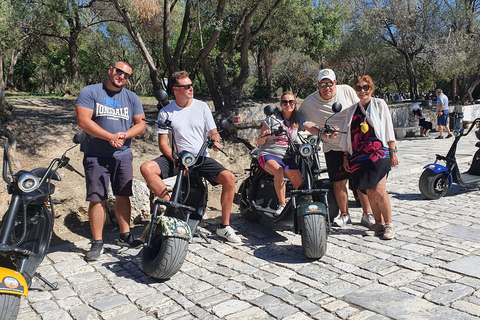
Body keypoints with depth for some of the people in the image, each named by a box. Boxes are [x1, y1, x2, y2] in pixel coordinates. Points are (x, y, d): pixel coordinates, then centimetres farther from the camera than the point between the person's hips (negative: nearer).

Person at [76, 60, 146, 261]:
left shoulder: (131, 98, 12)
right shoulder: (90, 92, -1)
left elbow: (140, 124, 8)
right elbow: (83, 121, -11)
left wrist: (124, 135, -12)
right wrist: (110, 136, -17)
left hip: (123, 154, 4)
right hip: (96, 155, -3)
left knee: (123, 196, 9)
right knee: (97, 198, -4)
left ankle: (125, 236, 21)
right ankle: (97, 243, 5)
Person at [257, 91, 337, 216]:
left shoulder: (298, 120, 9)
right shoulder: (272, 119, -2)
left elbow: (313, 130, -7)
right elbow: (259, 142, -1)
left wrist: (328, 136, -26)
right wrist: (265, 136, -24)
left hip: (286, 157, 4)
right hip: (267, 154, -3)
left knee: (300, 184, -11)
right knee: (278, 170, -35)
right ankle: (282, 204, -20)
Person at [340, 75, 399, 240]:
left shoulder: (379, 104, 7)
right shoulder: (352, 110, 17)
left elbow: (388, 129, 4)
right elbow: (347, 135, 18)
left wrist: (393, 152, 0)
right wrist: (345, 156, 14)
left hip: (378, 153, -4)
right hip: (359, 155, 4)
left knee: (378, 190, -11)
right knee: (369, 191, 3)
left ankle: (389, 224, 4)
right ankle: (378, 223, 15)